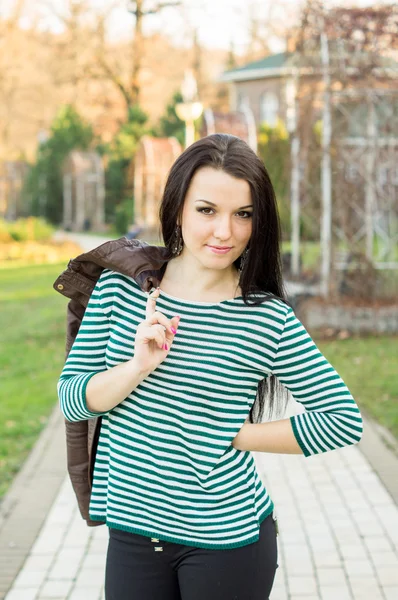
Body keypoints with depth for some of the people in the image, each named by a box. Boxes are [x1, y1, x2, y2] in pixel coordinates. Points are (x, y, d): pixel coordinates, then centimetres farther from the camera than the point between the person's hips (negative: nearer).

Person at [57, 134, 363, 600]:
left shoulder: (269, 320, -11)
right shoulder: (119, 287, -3)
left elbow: (344, 418, -8)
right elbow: (72, 399, -3)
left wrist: (232, 436, -9)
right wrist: (139, 366, -21)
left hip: (227, 541, -2)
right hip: (131, 533, 3)